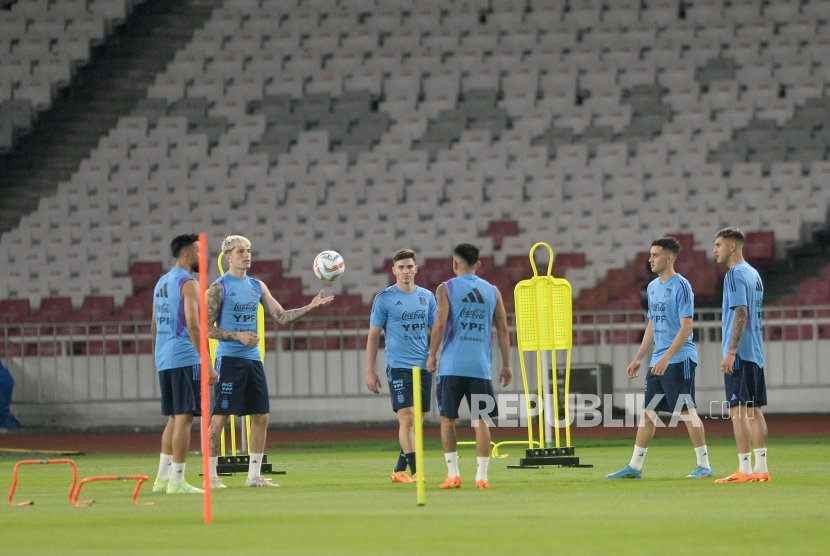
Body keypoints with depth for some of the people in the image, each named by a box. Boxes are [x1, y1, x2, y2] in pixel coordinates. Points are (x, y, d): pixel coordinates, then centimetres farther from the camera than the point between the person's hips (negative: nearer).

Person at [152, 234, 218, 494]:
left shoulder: (162, 283, 17)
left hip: (164, 360, 9)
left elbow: (154, 327, 23)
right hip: (185, 358, -9)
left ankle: (163, 478, 15)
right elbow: (193, 326, -19)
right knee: (184, 418, -6)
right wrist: (208, 364, -20)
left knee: (174, 419, 15)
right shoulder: (188, 284, -10)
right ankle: (177, 480, -8)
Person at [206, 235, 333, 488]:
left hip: (253, 359, 7)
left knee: (261, 416, 5)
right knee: (219, 417, -8)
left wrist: (309, 307, 0)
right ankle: (211, 475, -4)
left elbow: (281, 316, 13)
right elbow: (207, 328, -8)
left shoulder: (257, 286, 14)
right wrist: (237, 336, -18)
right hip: (229, 358, -7)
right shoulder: (219, 288, -5)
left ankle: (254, 475, 12)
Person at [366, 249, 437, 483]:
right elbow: (373, 336, 1)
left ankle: (400, 470, 18)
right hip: (398, 365, -5)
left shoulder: (427, 297, 11)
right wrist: (370, 371, -3)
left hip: (423, 367, 5)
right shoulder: (384, 299, -1)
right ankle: (416, 471, -16)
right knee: (407, 418, -14)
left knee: (417, 421, 6)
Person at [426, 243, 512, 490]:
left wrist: (432, 356, 2)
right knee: (481, 420, 3)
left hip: (452, 366, -2)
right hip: (481, 366, 2)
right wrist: (506, 364, 15)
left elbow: (440, 324, -9)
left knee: (447, 419, 8)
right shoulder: (492, 291, 10)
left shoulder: (446, 289, 1)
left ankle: (453, 474, 4)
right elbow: (503, 329, 9)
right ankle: (481, 475, -4)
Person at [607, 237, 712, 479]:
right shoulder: (653, 287, 15)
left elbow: (686, 328, -16)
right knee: (647, 412, 8)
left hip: (679, 359, -8)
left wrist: (666, 358, -24)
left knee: (687, 411, -7)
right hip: (658, 360, 8)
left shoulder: (681, 287, -11)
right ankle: (635, 466, 13)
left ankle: (704, 466, -1)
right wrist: (638, 358, 20)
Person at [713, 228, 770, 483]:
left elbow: (741, 314, -20)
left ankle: (744, 470, -12)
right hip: (755, 353, 9)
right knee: (754, 409, 9)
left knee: (737, 410, -9)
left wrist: (731, 352, -21)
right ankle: (761, 469, 9)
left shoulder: (735, 275, -11)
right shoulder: (754, 274, 17)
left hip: (740, 353, -9)